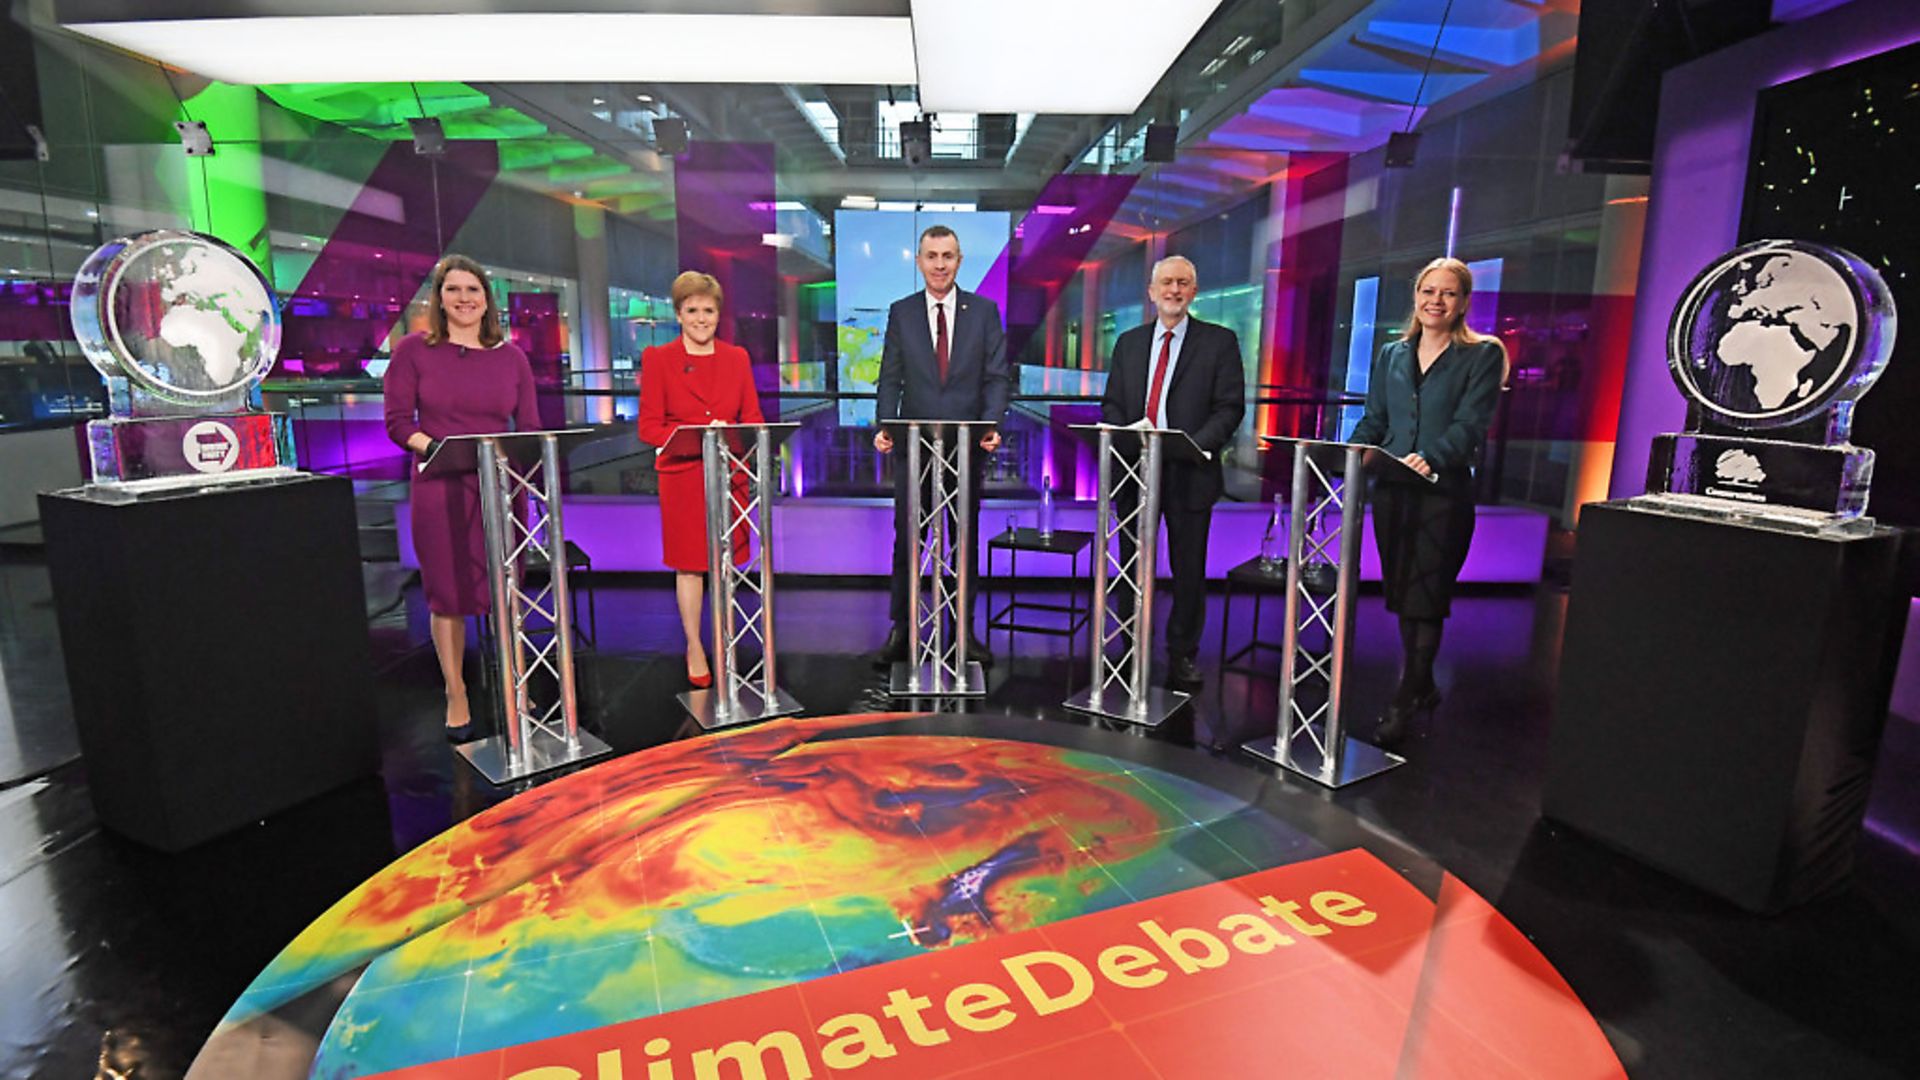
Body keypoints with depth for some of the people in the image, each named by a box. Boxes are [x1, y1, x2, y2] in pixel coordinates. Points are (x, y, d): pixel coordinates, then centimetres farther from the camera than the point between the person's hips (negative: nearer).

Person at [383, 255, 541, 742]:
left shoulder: (511, 356, 9)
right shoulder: (413, 350, 2)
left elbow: (529, 427, 9)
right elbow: (398, 422, 0)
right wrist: (437, 447, -17)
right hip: (440, 489, -2)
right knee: (447, 595, 5)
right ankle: (456, 697, 18)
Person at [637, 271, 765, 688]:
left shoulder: (737, 357, 9)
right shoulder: (658, 358, 0)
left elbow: (753, 418, 8)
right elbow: (649, 427, -4)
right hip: (683, 477, -2)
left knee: (727, 562, 6)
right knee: (689, 564, 5)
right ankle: (695, 649, 20)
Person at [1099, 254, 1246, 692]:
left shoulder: (1220, 341, 2)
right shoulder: (1128, 342, 13)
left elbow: (1230, 406, -4)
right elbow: (1111, 404, 12)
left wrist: (1196, 444, -20)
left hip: (1189, 473, -3)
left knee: (1188, 570, 6)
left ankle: (1182, 656, 19)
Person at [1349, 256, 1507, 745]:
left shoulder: (1483, 355, 0)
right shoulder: (1391, 355, 15)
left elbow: (1470, 425, -12)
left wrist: (1429, 459, -30)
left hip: (1444, 494, -5)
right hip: (1391, 490, 5)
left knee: (1424, 600, -4)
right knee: (1401, 597, 11)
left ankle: (1402, 705, 2)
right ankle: (1422, 686, 28)